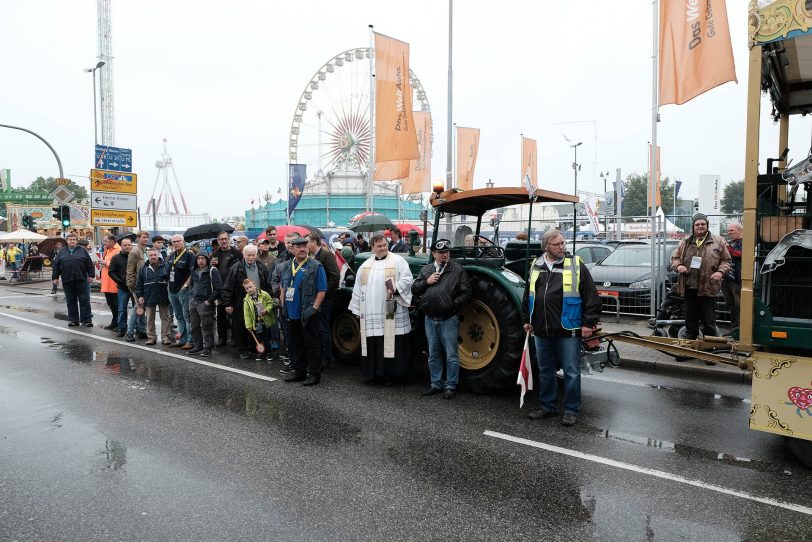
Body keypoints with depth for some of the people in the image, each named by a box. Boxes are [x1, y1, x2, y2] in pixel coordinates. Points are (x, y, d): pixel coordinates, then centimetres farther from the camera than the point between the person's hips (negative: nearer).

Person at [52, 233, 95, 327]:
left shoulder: (82, 251, 7)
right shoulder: (62, 252, 12)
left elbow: (90, 264, 4)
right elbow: (56, 265, 13)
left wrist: (91, 275, -2)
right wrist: (55, 277, 7)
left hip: (81, 280, -2)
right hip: (67, 281, 2)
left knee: (84, 301, -2)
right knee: (71, 302, 7)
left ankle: (86, 320, 2)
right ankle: (73, 320, 15)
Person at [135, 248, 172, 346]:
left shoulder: (165, 267, 0)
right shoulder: (144, 269, 5)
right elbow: (139, 284, 7)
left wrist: (170, 294, -1)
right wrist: (140, 296, 1)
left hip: (163, 297, -1)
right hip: (149, 298, 1)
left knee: (165, 317, 4)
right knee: (150, 319, 8)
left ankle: (165, 336, 10)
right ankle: (151, 337, 16)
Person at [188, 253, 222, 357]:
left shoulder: (212, 271, -9)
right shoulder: (194, 271, 12)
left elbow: (218, 288, -13)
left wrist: (209, 300, -14)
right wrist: (192, 296, 15)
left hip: (205, 302, -7)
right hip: (193, 301, 7)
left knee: (206, 327, -5)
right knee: (194, 326, 11)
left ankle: (207, 348, 2)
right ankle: (197, 346, 22)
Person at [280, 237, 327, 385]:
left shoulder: (315, 267, -8)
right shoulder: (287, 267, 11)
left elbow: (322, 290, -10)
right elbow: (282, 287, 21)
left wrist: (314, 307, -16)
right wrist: (283, 305, 12)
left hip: (307, 314, -6)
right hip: (291, 312, 6)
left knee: (312, 344, 0)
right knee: (296, 344, 15)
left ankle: (314, 374, 8)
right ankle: (299, 372, 27)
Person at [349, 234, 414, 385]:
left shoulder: (398, 261, 3)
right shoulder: (365, 266, 16)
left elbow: (407, 279, -5)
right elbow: (358, 288, 17)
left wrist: (395, 289, -21)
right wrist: (357, 309, 13)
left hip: (391, 313, -4)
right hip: (370, 314, 4)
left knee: (391, 343, -3)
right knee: (372, 344, 6)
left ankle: (391, 374, 7)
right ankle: (372, 373, 16)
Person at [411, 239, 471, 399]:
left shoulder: (458, 270, -3)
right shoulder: (425, 270, 9)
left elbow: (466, 292, -6)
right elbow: (414, 289, 7)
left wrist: (454, 304, -15)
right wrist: (426, 282, -8)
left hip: (449, 319, -4)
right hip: (430, 319, 4)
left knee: (451, 355, 2)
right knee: (433, 355, 15)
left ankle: (450, 386, 14)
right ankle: (436, 384, 27)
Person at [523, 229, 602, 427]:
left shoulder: (576, 266, -4)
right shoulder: (536, 267, 8)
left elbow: (591, 296, -6)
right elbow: (528, 296, 17)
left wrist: (589, 323, -9)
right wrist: (527, 319, 17)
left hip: (568, 331, -4)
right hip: (542, 331, 4)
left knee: (571, 372, 4)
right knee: (545, 371, 16)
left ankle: (571, 410, 18)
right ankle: (547, 406, 30)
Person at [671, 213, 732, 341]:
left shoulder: (718, 241, 5)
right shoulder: (685, 243, 11)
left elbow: (726, 261, 6)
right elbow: (674, 258, 16)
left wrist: (720, 272, -12)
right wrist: (678, 266, -6)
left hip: (709, 289, -2)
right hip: (689, 288, 3)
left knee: (709, 322, 1)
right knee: (690, 321, 12)